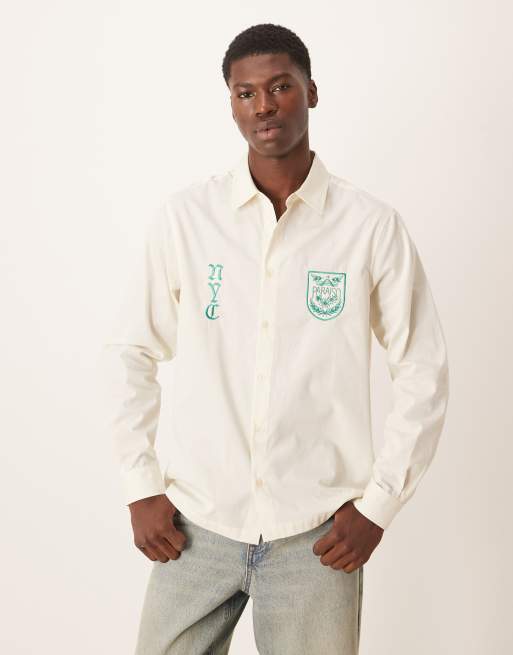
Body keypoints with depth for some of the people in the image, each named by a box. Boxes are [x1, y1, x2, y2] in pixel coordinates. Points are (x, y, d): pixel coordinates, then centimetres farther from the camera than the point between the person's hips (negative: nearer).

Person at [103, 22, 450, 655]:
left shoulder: (373, 226, -5)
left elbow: (422, 371, 0)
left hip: (317, 534, 0)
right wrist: (140, 487, 1)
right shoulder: (183, 216, -2)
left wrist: (378, 505, -3)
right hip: (196, 526, 1)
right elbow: (132, 352, 5)